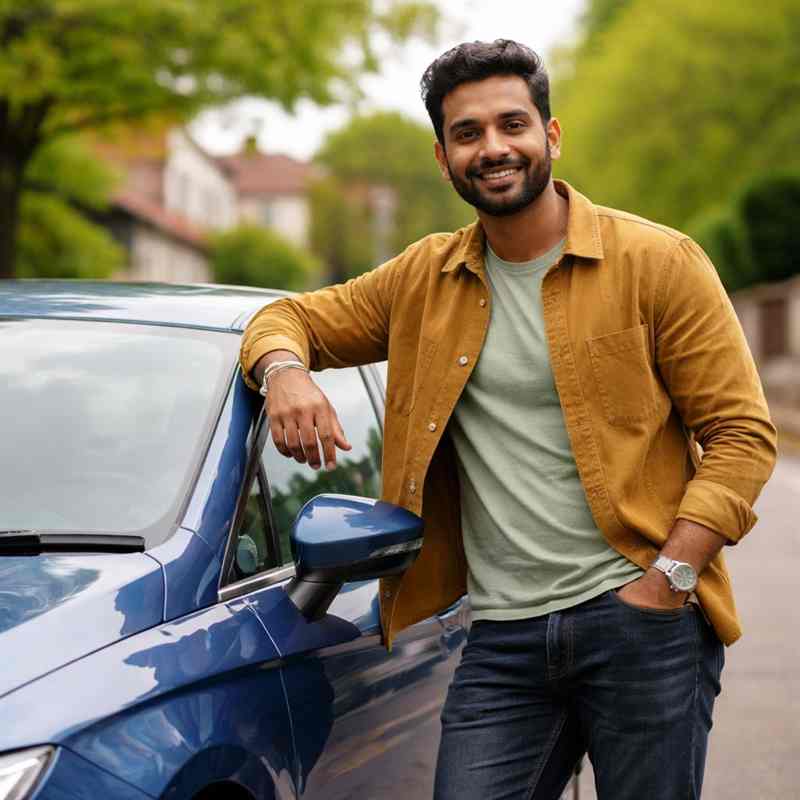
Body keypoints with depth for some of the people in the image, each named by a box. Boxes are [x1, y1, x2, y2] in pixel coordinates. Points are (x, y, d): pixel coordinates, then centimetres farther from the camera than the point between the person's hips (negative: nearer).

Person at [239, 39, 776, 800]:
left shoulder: (656, 263, -1)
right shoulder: (423, 280, 11)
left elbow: (741, 433, -3)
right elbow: (291, 317, 22)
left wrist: (669, 580, -14)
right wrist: (284, 371, -3)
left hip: (639, 624, -3)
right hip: (501, 637, 3)